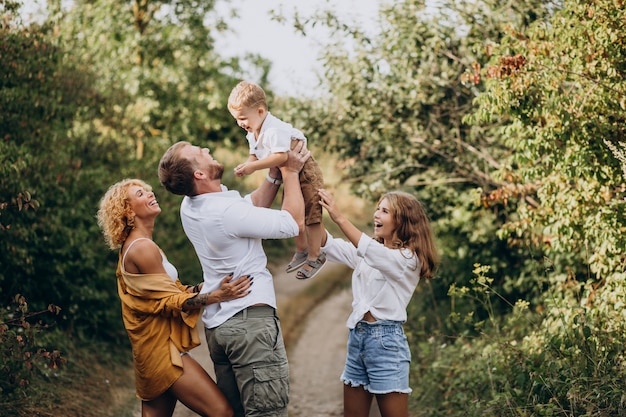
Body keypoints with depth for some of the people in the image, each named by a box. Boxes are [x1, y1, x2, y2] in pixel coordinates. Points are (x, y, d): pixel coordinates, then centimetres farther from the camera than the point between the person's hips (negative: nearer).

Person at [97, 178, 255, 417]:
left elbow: (169, 290, 13)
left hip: (156, 347, 10)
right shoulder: (143, 248, -17)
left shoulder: (133, 245, 14)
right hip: (163, 349, -10)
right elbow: (171, 302, -19)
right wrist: (218, 296, -29)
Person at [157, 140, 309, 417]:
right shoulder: (228, 212, -22)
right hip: (250, 320, -9)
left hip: (216, 323, 9)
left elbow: (253, 206, 17)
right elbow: (295, 223, -14)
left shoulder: (190, 205, 4)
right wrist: (290, 172, -4)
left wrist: (274, 176, 7)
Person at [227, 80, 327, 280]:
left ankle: (315, 256, 15)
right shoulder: (252, 133, -2)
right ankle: (302, 250, 38)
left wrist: (254, 166, -41)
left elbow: (280, 156, -43)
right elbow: (255, 156, 3)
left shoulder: (275, 130, -33)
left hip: (305, 172, -10)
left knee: (311, 214, 1)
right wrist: (246, 165, -19)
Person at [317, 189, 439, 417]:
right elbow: (329, 246, 2)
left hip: (386, 340, -7)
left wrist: (340, 218, -34)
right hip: (356, 336, 7)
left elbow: (375, 253, -27)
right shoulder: (366, 252, 14)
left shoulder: (409, 258, -9)